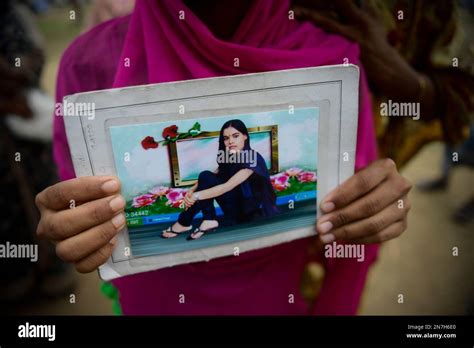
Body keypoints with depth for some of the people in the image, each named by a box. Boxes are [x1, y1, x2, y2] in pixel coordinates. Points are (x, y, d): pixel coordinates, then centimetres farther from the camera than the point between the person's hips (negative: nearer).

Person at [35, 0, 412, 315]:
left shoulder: (331, 59, -17)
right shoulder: (92, 62, -19)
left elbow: (353, 197, -7)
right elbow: (84, 213, -11)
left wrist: (377, 204, -28)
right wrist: (69, 226, -32)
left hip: (281, 293, 1)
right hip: (163, 295, 0)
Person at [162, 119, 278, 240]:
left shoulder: (253, 158, -19)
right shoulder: (229, 158, 6)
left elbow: (227, 186, -28)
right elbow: (204, 179, -1)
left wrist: (195, 196, -29)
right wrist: (191, 191, -21)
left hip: (254, 212, -7)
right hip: (238, 208, 7)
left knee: (207, 179, -21)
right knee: (206, 176, -11)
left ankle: (184, 223, -10)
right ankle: (209, 221, -13)